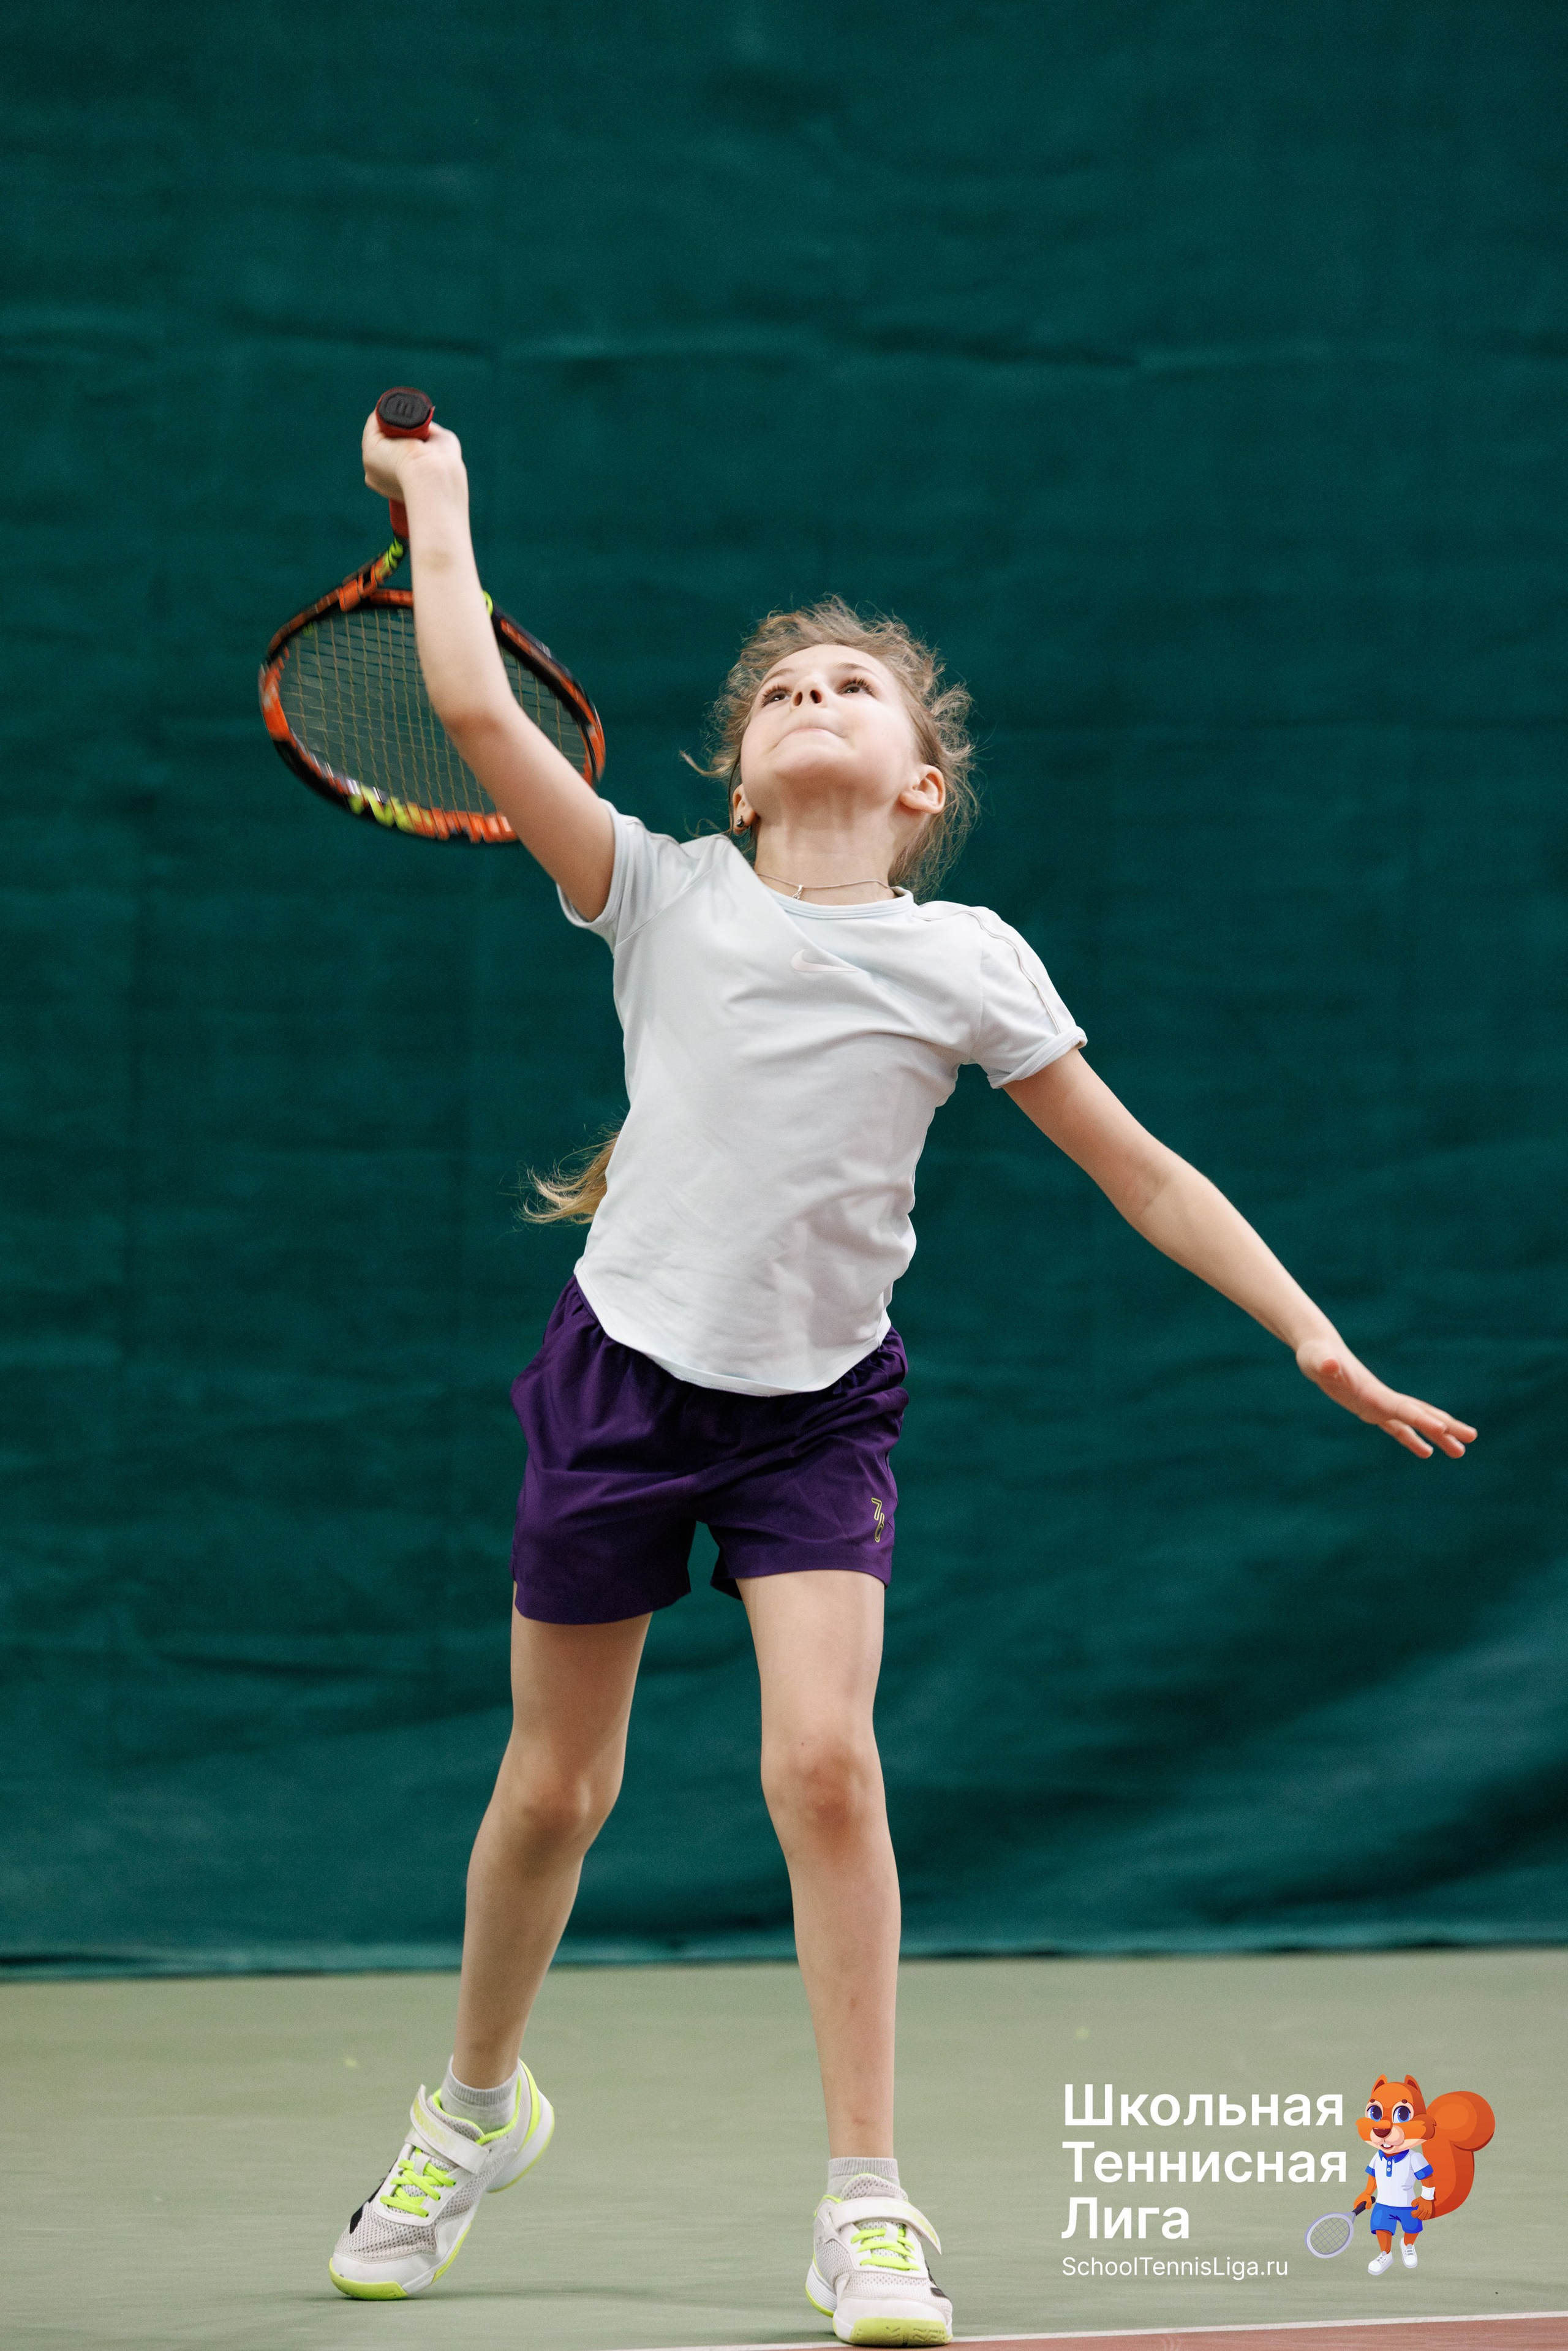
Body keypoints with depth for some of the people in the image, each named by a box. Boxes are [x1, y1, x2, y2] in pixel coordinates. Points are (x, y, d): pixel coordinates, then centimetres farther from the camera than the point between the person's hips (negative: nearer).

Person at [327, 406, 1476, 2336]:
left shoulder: (964, 961, -2)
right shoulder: (661, 895, -3)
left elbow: (1139, 1171, 1)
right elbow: (475, 708, -12)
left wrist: (1314, 1335, -5)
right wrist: (437, 495, -4)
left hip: (818, 1403, -1)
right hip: (626, 1370, 1)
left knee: (822, 1757, -19)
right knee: (554, 1786, 10)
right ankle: (478, 2105, 37)